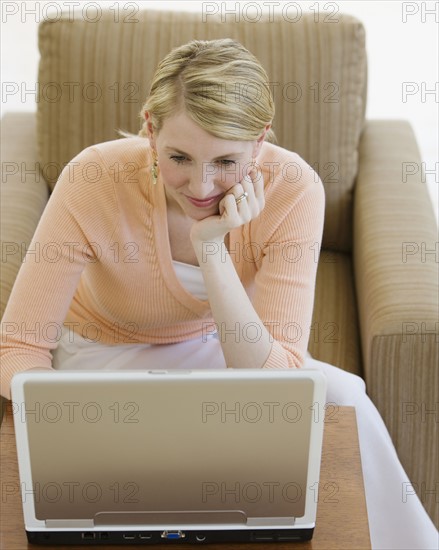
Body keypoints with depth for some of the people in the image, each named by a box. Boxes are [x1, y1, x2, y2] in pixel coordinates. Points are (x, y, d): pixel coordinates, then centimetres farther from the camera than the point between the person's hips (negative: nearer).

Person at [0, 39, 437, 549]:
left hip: (210, 349, 2)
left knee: (341, 395, -22)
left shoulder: (292, 189, -26)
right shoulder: (94, 180, -29)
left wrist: (211, 248, -38)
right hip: (103, 354, -2)